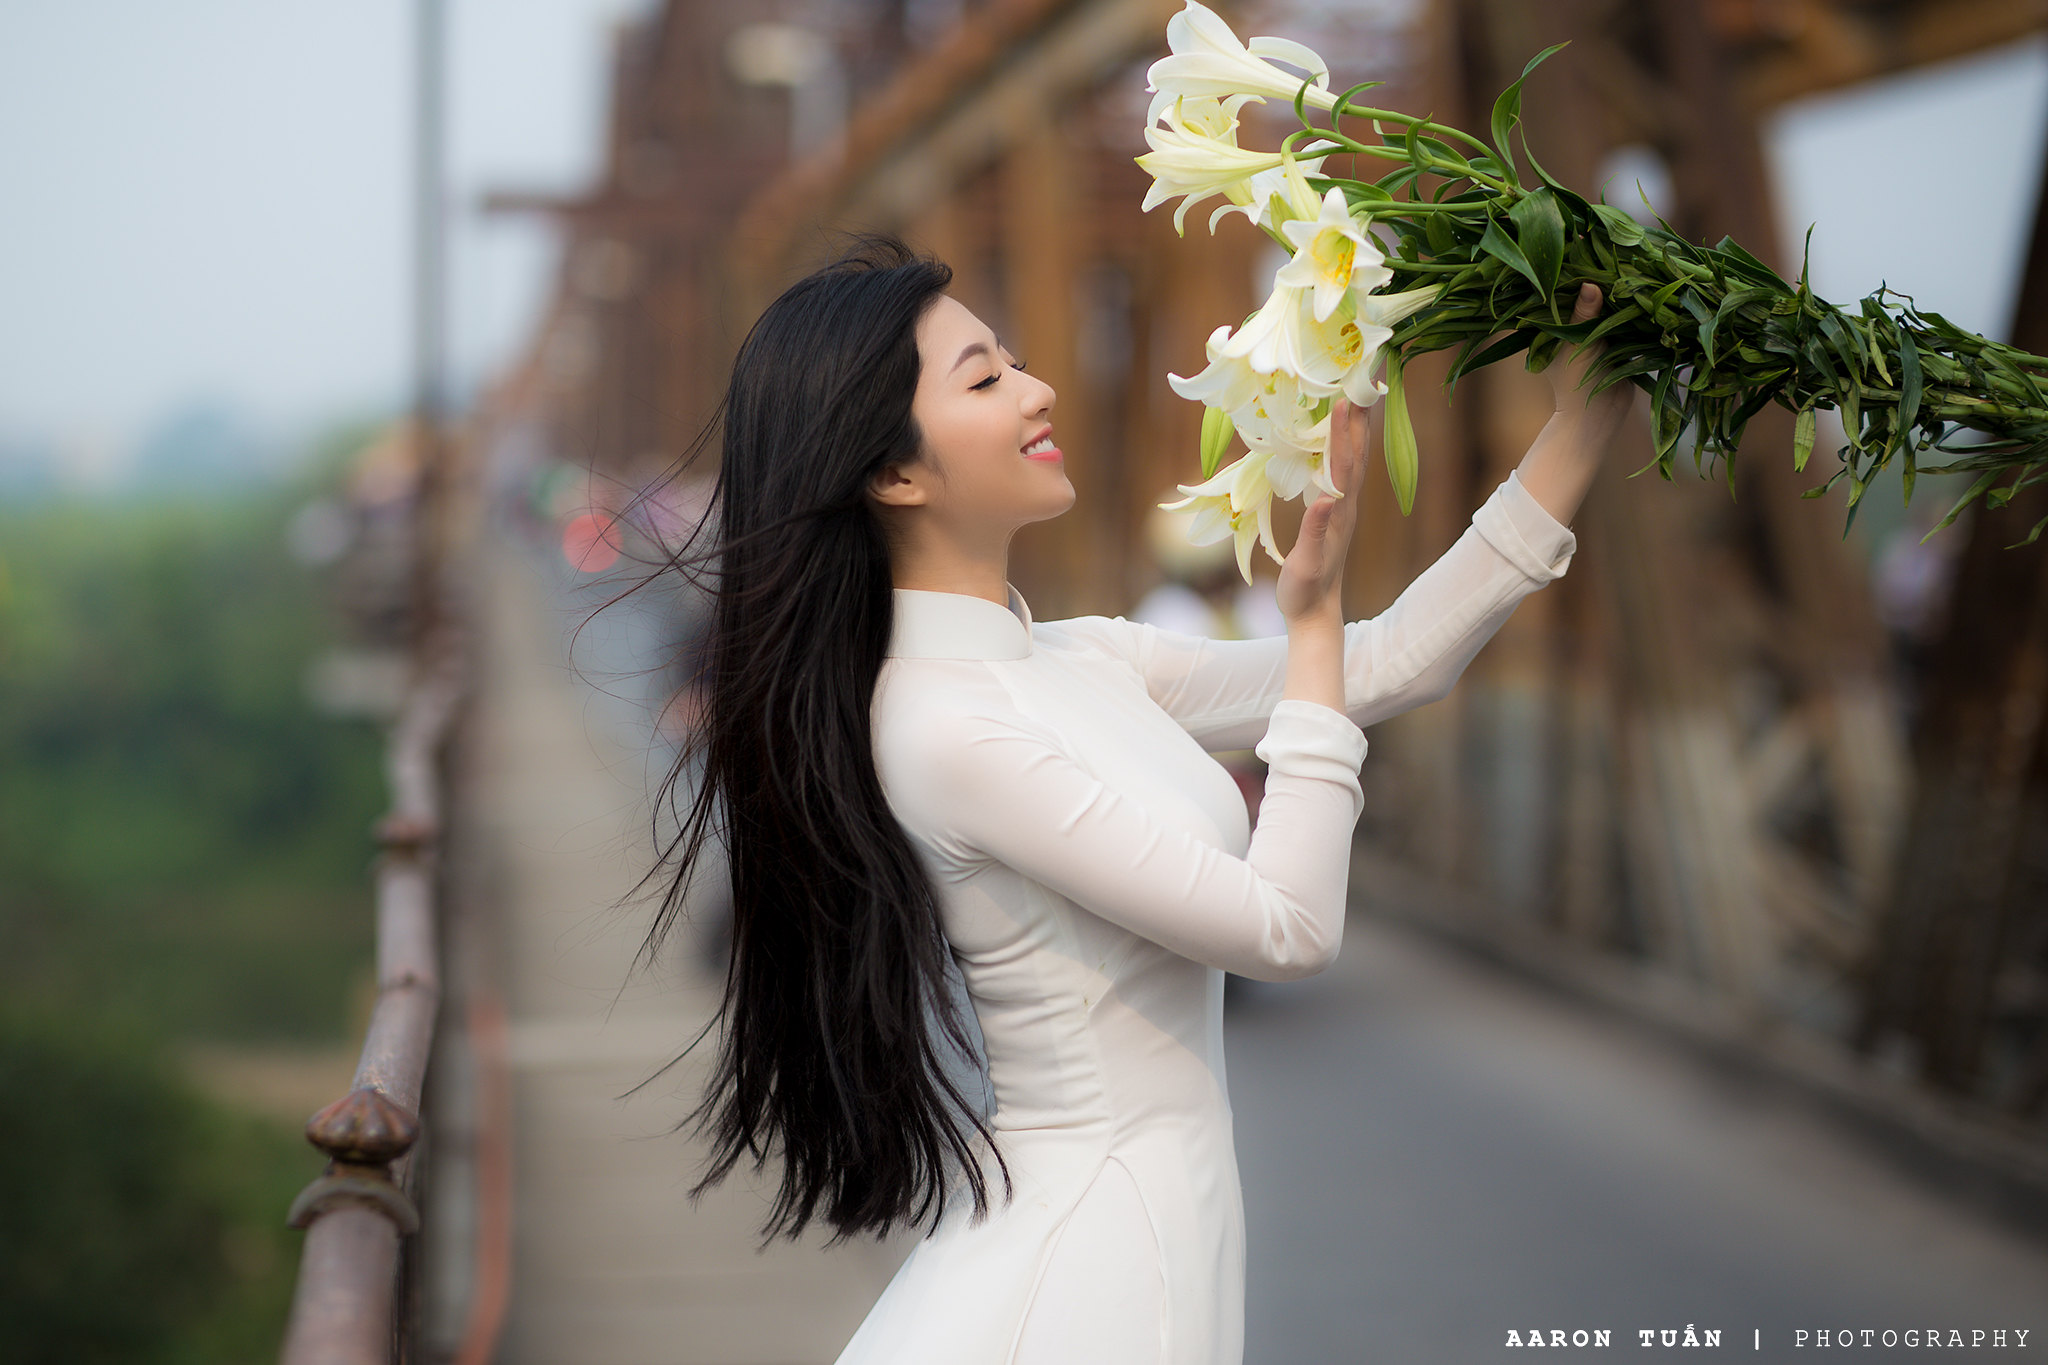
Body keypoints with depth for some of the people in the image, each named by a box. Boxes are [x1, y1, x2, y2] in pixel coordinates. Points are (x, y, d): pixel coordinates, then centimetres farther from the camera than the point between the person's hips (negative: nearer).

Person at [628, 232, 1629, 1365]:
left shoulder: (1080, 659, 6)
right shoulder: (945, 728, -21)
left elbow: (1392, 665, 9)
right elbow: (1288, 929, -18)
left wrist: (1581, 420, 5)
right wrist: (1313, 620, -12)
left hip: (1158, 1221, 9)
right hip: (1090, 1269, -9)